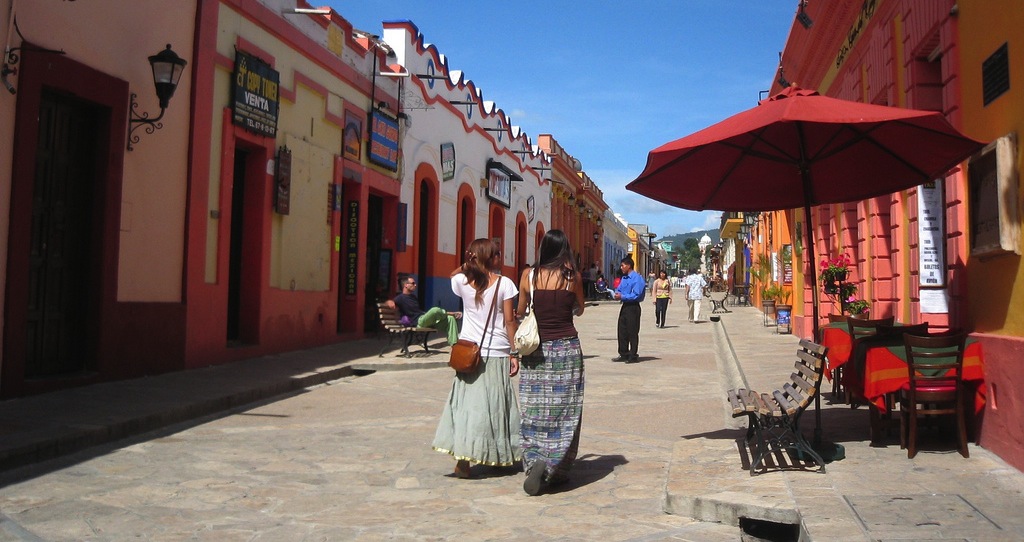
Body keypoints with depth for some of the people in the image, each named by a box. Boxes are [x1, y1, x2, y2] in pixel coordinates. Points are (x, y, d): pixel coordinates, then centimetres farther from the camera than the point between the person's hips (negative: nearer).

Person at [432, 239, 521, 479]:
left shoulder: (463, 282, 1)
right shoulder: (504, 283, -6)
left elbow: (454, 275, 28)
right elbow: (510, 321, -6)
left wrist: (467, 264, 8)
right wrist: (515, 354, -1)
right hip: (497, 354, -2)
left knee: (468, 403, 4)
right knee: (496, 404, 8)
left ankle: (462, 459, -3)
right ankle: (499, 457, 21)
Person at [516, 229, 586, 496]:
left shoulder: (529, 275, -1)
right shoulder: (573, 276, -2)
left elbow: (520, 312, 8)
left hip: (536, 350, 1)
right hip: (567, 348, -1)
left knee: (535, 412, 8)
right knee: (564, 412, 7)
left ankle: (535, 461, -9)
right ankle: (557, 470, 7)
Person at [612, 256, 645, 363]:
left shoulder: (637, 278, -15)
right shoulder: (624, 278, 12)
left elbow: (636, 295, -20)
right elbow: (618, 289, 20)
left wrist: (622, 296, -19)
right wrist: (616, 294, -3)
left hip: (633, 307, -9)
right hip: (625, 306, 9)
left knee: (632, 332, -1)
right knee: (622, 331, 11)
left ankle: (633, 356, 7)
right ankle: (623, 354, 21)